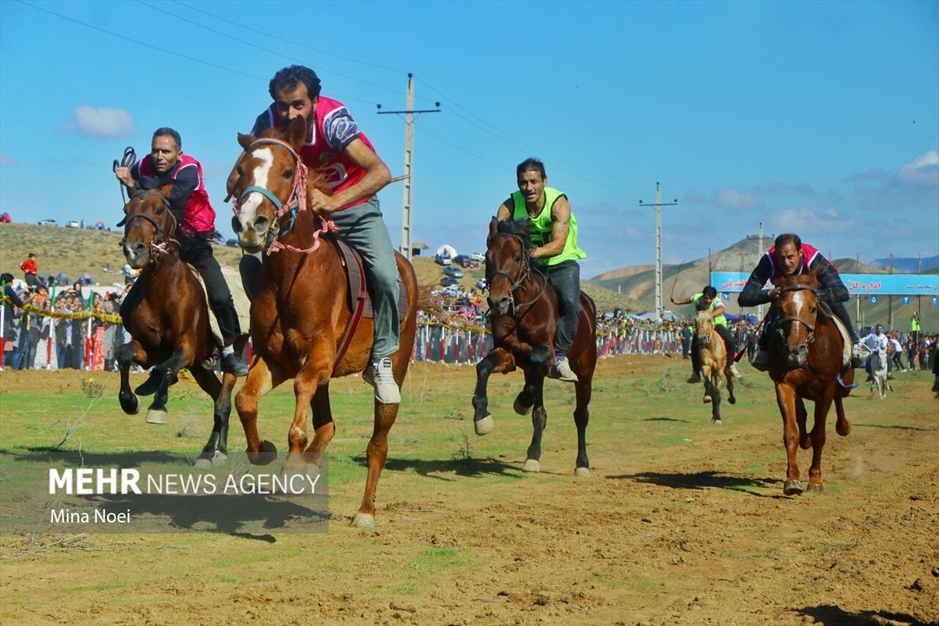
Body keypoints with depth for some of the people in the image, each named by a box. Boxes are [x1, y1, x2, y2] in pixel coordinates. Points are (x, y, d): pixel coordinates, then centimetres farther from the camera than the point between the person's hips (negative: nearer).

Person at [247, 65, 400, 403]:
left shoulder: (332, 119, -29)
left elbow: (381, 172, -37)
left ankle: (380, 359, -5)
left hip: (354, 206, -3)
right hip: (301, 209, 3)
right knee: (252, 262, -17)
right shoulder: (268, 124, -18)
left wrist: (333, 201, -49)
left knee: (385, 275, -25)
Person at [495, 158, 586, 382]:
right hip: (530, 266, 3)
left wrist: (535, 252, -50)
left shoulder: (559, 203, -20)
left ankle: (560, 358, -24)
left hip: (562, 263, -3)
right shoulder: (510, 206, -11)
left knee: (570, 303, -27)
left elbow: (558, 245, -31)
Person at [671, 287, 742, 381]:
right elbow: (689, 299, 10)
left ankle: (731, 365, -4)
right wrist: (678, 302, 20)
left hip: (718, 324, -3)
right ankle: (696, 373, 4)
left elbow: (721, 309, -55)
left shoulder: (716, 301, -30)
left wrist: (711, 315, -72)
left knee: (731, 341, -24)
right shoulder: (697, 298, -16)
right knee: (694, 347, -9)